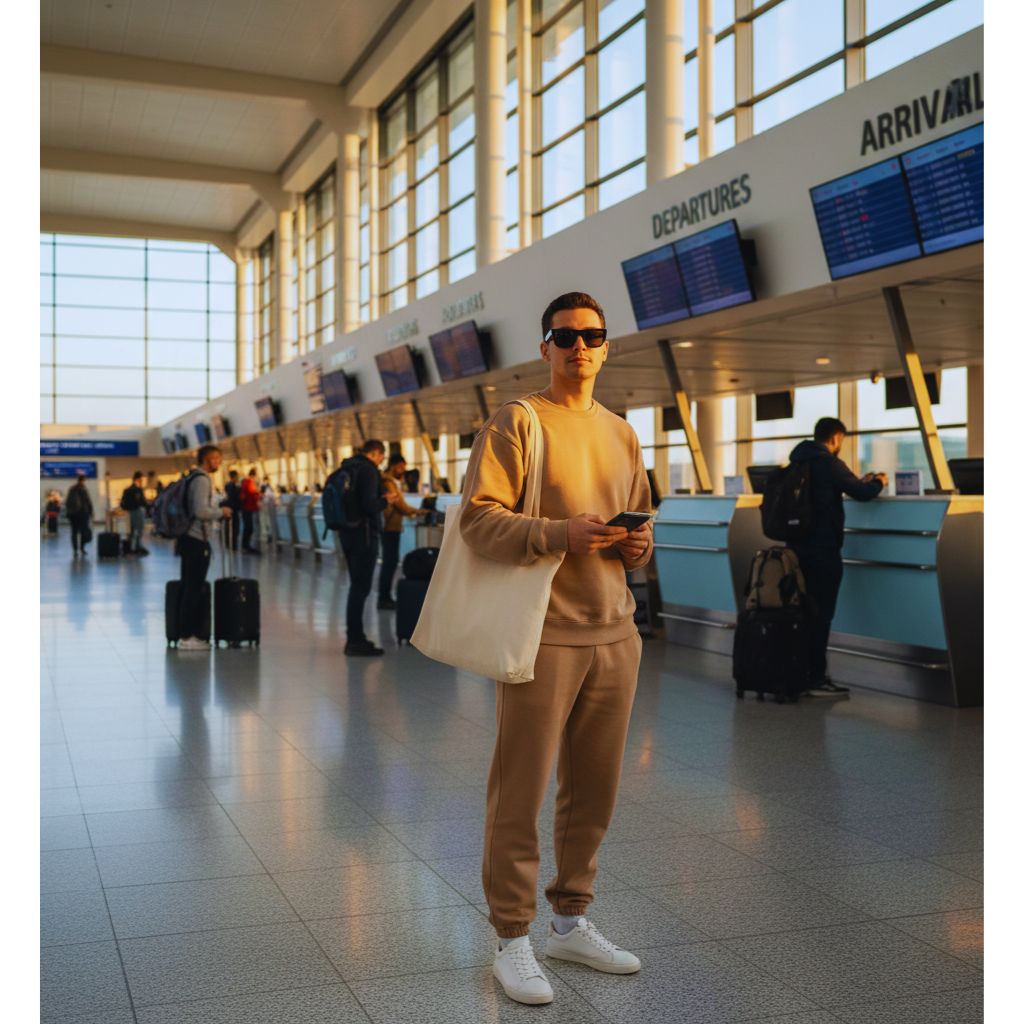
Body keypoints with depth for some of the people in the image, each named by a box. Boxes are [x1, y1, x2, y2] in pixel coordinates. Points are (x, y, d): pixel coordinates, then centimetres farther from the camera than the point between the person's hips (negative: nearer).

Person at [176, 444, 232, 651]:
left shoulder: (194, 478, 17)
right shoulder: (202, 480, -14)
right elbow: (201, 511, -24)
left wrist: (217, 510, 15)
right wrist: (221, 512, -9)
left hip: (189, 538, 10)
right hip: (197, 540, -10)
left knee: (189, 587, 13)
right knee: (194, 589, -6)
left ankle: (186, 633, 19)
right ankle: (188, 637, -4)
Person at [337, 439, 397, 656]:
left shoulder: (347, 467, 12)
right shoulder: (368, 469, -15)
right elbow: (370, 505, -24)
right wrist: (385, 501, -5)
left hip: (347, 533, 9)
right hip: (364, 534, -9)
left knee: (356, 585, 16)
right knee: (361, 587, -5)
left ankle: (354, 637, 22)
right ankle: (355, 641, -3)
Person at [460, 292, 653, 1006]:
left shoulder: (621, 433, 16)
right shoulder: (517, 422, -3)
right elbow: (478, 518, -12)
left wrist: (639, 546, 1)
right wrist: (559, 532, -25)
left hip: (614, 633, 6)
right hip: (543, 632, -6)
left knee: (594, 788, 12)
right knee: (521, 792, 0)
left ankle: (571, 921, 28)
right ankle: (513, 941, 13)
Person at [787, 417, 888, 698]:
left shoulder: (799, 461, 12)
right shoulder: (829, 463, -13)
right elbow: (861, 493, -13)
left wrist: (859, 482, 28)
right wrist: (879, 482, 8)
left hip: (797, 546, 8)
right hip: (822, 549, -8)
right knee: (820, 613, -4)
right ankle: (817, 680, -2)